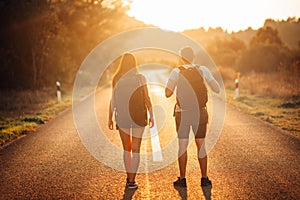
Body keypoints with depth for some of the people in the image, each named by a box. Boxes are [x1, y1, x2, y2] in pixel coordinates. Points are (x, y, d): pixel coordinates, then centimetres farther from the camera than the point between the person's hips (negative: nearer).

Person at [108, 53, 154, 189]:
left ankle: (129, 177, 18)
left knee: (126, 149, 16)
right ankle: (132, 181, 1)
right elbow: (147, 99, -5)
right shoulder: (140, 78, -5)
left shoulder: (116, 79, -2)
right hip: (138, 116, -1)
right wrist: (151, 116, 4)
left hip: (122, 117, 1)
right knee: (135, 149, 5)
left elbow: (113, 100, -1)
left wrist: (110, 118, 6)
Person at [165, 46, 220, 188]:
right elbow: (217, 89, 2)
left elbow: (168, 93, -9)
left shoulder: (176, 72, -6)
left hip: (182, 114, -1)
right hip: (200, 113, 1)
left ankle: (182, 179, 8)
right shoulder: (202, 70, -1)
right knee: (201, 145, 10)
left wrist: (170, 81, 9)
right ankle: (204, 178, 11)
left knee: (182, 146, 7)